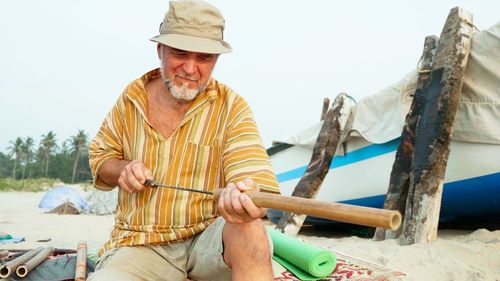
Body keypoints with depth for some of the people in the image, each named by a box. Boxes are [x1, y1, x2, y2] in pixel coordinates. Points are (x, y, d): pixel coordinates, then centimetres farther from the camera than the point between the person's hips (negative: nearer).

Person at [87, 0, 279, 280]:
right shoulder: (131, 98, 2)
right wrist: (122, 169, -8)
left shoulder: (232, 107, -7)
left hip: (211, 243, -2)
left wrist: (247, 198, -42)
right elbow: (100, 157, 16)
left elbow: (259, 181, -17)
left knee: (249, 230, -35)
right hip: (142, 245, 3)